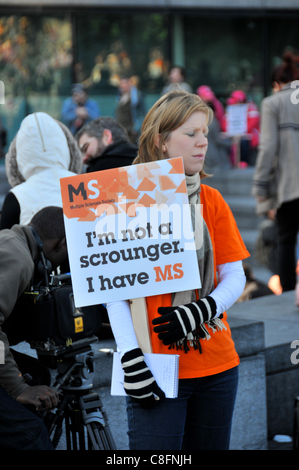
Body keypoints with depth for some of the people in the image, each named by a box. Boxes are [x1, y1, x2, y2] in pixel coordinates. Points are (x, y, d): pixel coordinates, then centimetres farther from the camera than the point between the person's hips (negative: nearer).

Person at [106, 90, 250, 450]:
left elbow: (235, 277, 6)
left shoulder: (212, 201, 9)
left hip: (217, 365, 5)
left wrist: (200, 311, -14)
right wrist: (131, 359, -17)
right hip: (158, 371, -4)